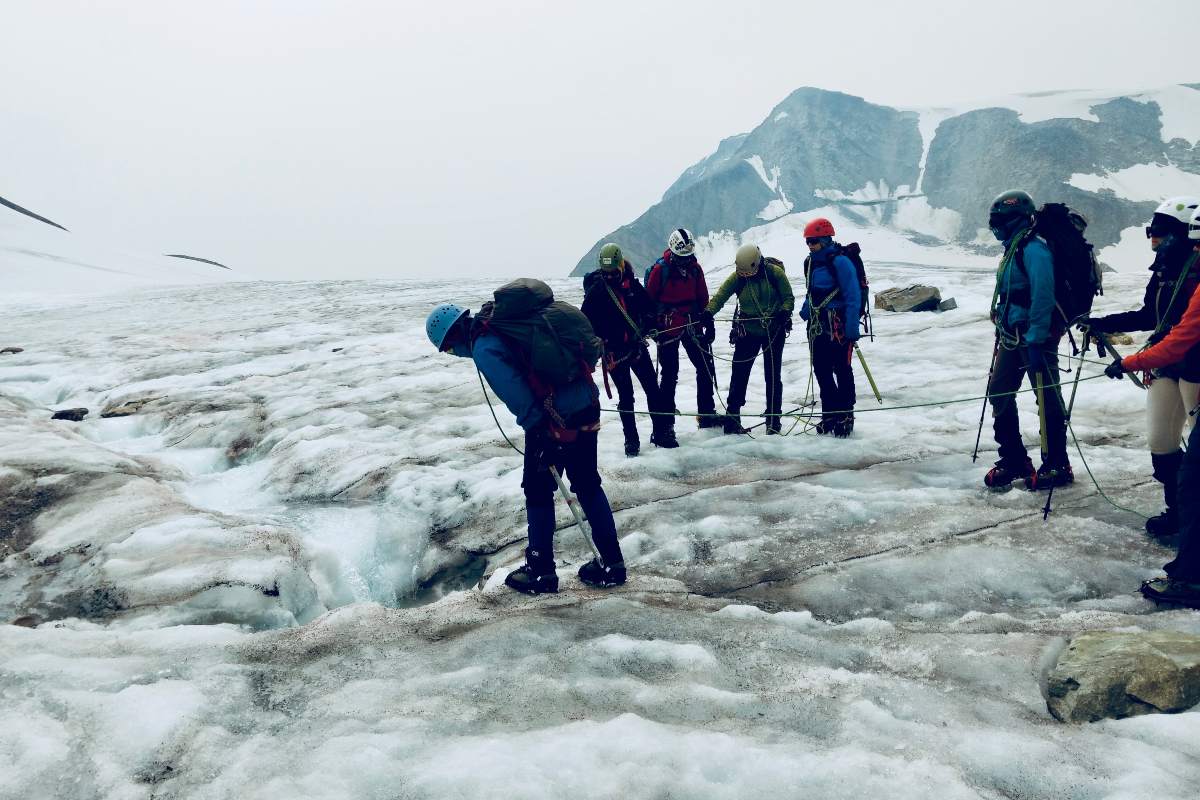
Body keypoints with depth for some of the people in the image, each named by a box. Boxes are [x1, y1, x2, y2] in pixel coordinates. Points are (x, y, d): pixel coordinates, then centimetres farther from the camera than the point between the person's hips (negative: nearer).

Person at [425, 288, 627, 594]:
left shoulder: (484, 350, -13)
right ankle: (612, 563, 23)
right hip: (588, 406, 9)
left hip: (555, 419, -9)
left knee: (538, 490, 9)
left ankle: (541, 571, 19)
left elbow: (517, 394, -21)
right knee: (588, 484, 17)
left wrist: (538, 431, -15)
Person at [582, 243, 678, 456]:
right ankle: (631, 440, 11)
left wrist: (647, 327, -3)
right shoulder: (595, 291, -8)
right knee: (626, 395, 1)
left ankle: (661, 432, 14)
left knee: (652, 388, 4)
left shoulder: (632, 284, 1)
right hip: (614, 351, -3)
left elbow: (649, 307, 12)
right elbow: (587, 321, -5)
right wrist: (601, 343, -12)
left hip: (637, 345, 3)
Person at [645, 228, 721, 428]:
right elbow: (649, 298, -5)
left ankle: (707, 414, 17)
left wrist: (708, 321, 9)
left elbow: (703, 298, 12)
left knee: (706, 368, 5)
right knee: (670, 375, 0)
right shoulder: (660, 269, -10)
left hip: (692, 325, 5)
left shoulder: (695, 268, 5)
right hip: (668, 328, -5)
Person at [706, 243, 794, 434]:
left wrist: (784, 312, -25)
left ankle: (773, 421, 15)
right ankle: (732, 417, 10)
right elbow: (720, 296, -17)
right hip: (748, 331, 1)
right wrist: (708, 312, -36)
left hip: (774, 331, -1)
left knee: (772, 375, 4)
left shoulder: (774, 272, -11)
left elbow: (789, 298, -4)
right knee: (739, 373, 0)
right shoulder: (737, 277, -7)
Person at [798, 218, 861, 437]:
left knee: (842, 370, 0)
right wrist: (805, 311, 8)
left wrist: (852, 330, -18)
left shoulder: (840, 262, -13)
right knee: (821, 370, 9)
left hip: (837, 325, -7)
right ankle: (830, 414, 19)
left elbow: (853, 297, -15)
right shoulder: (811, 262, 11)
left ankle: (845, 416, 10)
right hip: (817, 325, 7)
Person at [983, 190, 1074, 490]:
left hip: (1035, 337, -10)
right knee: (999, 393, 10)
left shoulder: (1035, 250, -16)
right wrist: (1002, 332, 22)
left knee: (1048, 398, -1)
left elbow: (1043, 297, -22)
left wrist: (1036, 340, -25)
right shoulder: (1012, 251, 14)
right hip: (1012, 337, 10)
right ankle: (1013, 459, 20)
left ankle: (1057, 466, 9)